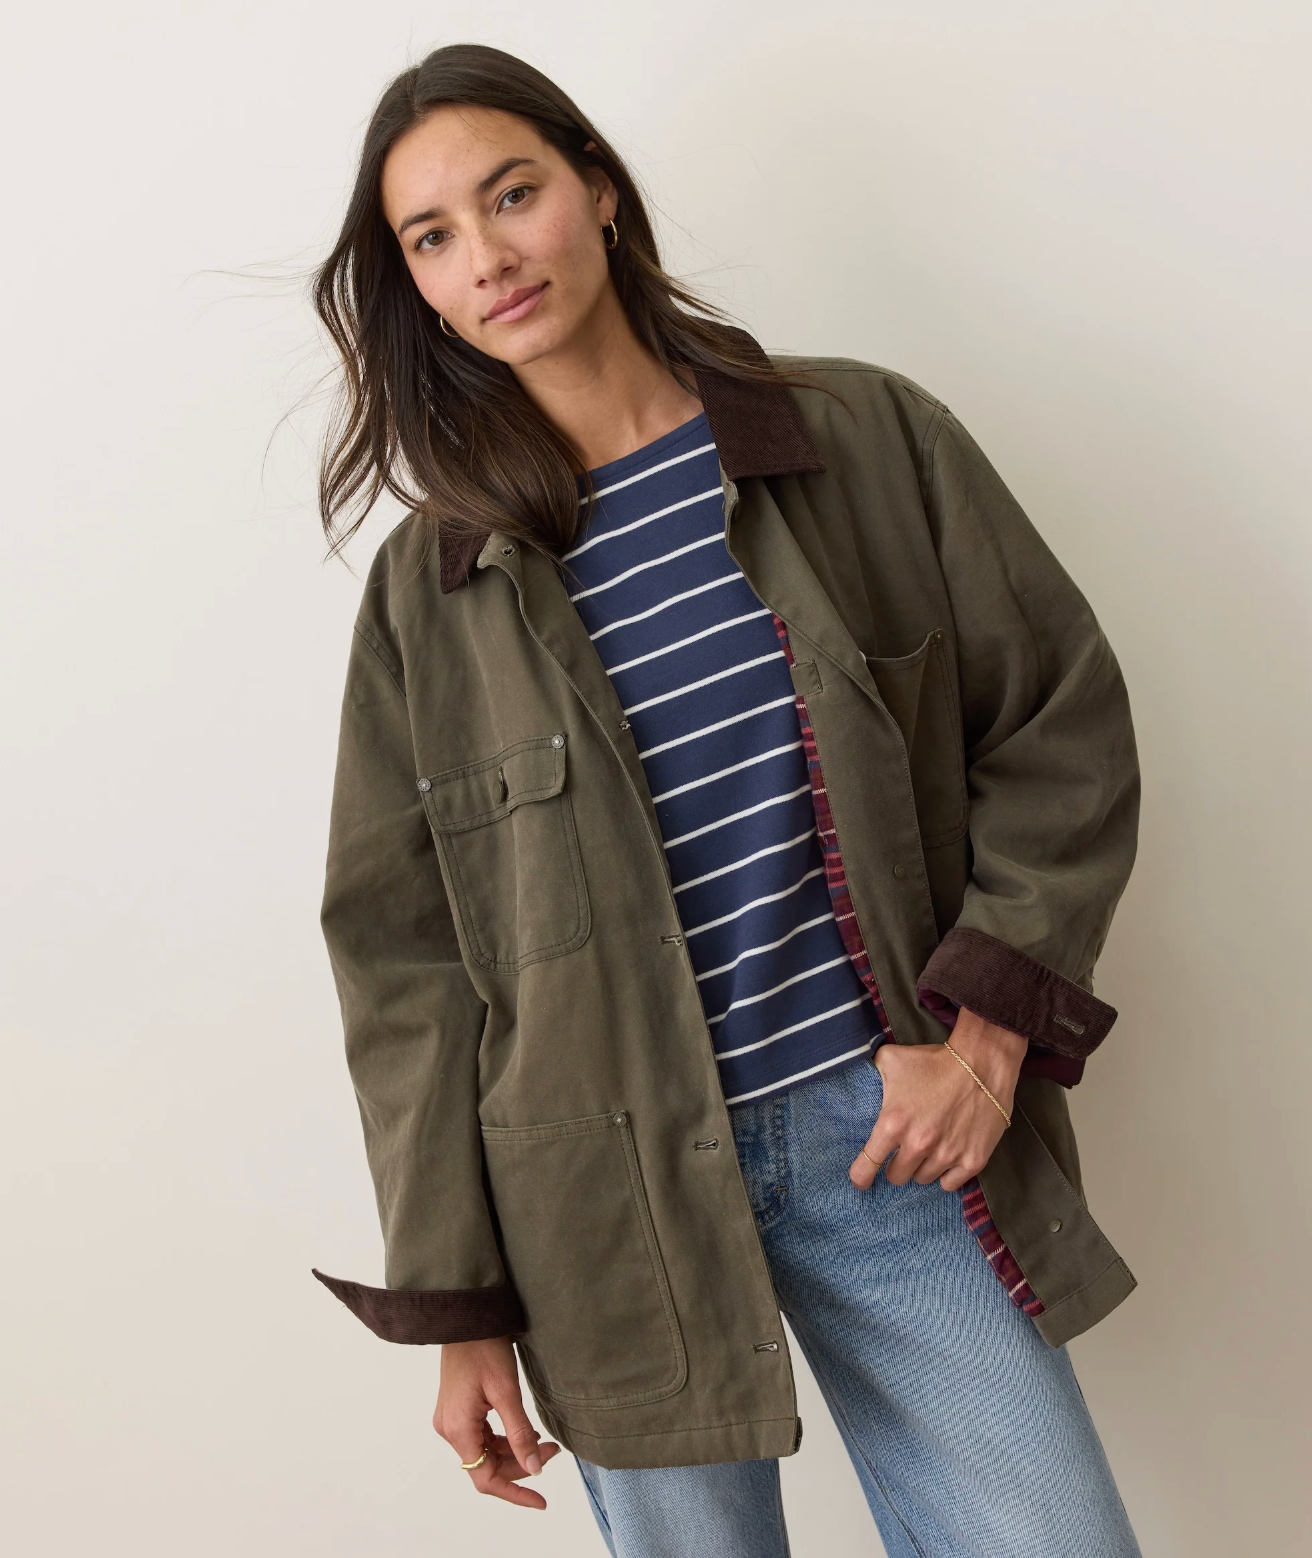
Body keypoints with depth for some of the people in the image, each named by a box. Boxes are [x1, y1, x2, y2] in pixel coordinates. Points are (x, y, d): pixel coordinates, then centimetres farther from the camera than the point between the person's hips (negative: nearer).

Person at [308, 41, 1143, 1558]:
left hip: (893, 1136, 1)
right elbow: (402, 956, 3)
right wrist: (456, 1302, 1)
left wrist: (989, 1023, -9)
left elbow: (1062, 727, 4)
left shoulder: (869, 437, 1)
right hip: (615, 1206, 0)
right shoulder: (431, 582, 1)